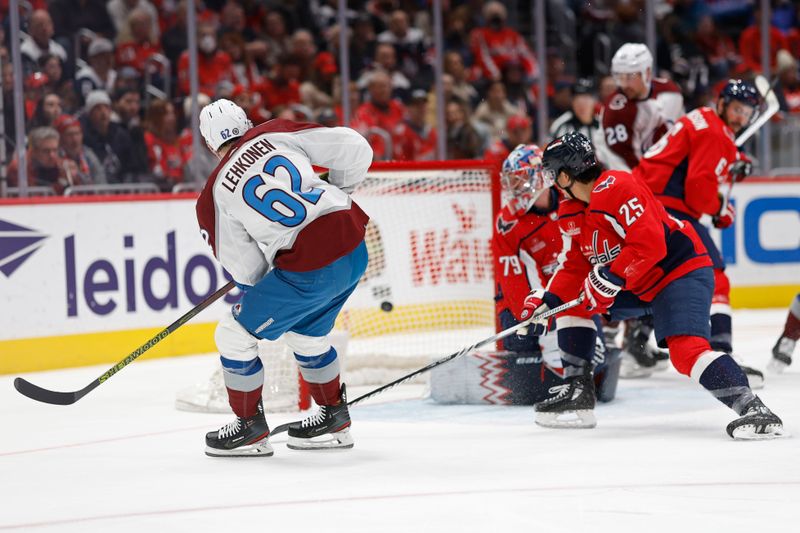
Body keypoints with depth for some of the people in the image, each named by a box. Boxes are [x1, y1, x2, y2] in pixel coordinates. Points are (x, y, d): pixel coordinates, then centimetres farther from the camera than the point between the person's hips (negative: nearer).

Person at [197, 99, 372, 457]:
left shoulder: (213, 196, 0)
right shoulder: (274, 133, 7)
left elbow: (247, 271, 3)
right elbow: (355, 149, 5)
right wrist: (336, 193, 23)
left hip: (309, 270, -6)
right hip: (353, 249, 6)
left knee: (235, 334, 13)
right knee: (306, 332, 29)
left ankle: (250, 428, 23)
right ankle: (334, 419, 39)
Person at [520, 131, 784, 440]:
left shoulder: (616, 188, -24)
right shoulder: (570, 211, 7)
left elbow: (649, 244, -31)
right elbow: (574, 266, 10)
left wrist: (610, 279, -31)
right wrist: (546, 300, -4)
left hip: (682, 272, -10)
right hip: (636, 286, 10)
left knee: (686, 349, -30)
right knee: (569, 300, 9)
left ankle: (753, 409, -35)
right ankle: (578, 393, 12)